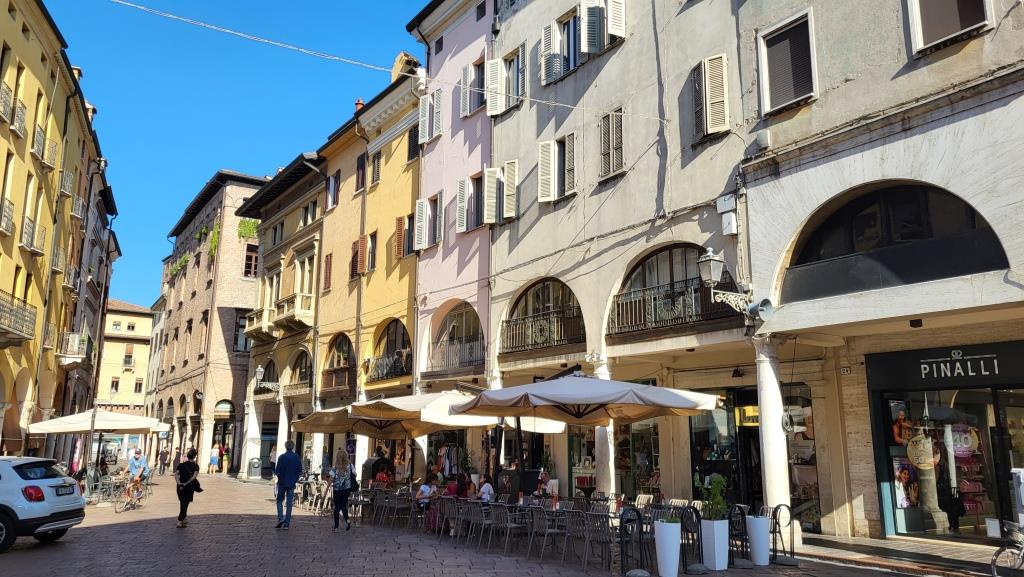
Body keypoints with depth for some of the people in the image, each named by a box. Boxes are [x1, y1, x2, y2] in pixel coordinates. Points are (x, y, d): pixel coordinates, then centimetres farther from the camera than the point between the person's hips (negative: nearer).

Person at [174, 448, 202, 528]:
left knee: (182, 503, 19)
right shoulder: (195, 466, 1)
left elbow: (176, 474, -6)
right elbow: (194, 476, -13)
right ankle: (180, 521, -9)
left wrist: (179, 483, -13)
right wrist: (186, 483, -13)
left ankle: (185, 519, 27)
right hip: (189, 487, -3)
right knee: (185, 504, 0)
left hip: (180, 486, 3)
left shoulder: (181, 465, 8)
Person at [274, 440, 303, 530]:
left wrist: (275, 472, 10)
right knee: (289, 503, 6)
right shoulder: (297, 458, -2)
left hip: (282, 482, -2)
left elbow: (277, 471, -11)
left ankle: (281, 518, -3)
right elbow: (300, 471, 2)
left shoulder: (282, 457, -11)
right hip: (292, 483, 2)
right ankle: (286, 524, 5)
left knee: (280, 500, 15)